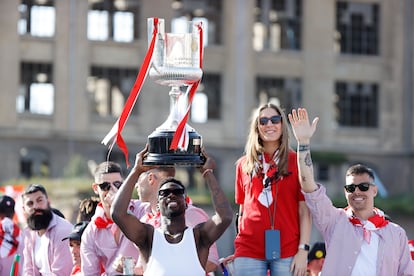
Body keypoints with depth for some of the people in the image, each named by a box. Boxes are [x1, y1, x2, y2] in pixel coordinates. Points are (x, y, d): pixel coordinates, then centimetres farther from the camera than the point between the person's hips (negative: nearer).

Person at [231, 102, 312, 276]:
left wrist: (303, 250, -8)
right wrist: (238, 249, 11)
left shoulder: (296, 162, 5)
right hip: (249, 250, 2)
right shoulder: (244, 164, 14)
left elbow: (304, 211, 1)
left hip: (287, 251, -2)